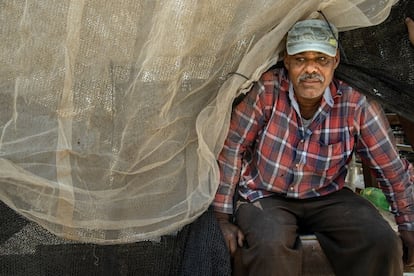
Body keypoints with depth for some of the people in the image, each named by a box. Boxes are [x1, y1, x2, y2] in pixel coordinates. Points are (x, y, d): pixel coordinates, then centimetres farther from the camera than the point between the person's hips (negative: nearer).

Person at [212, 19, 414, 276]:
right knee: (271, 248, -34)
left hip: (326, 197, 3)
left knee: (383, 244, -18)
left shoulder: (357, 105, -14)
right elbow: (231, 149, -13)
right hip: (264, 196, -2)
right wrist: (223, 219, -10)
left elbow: (393, 170, -3)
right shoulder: (267, 90, -18)